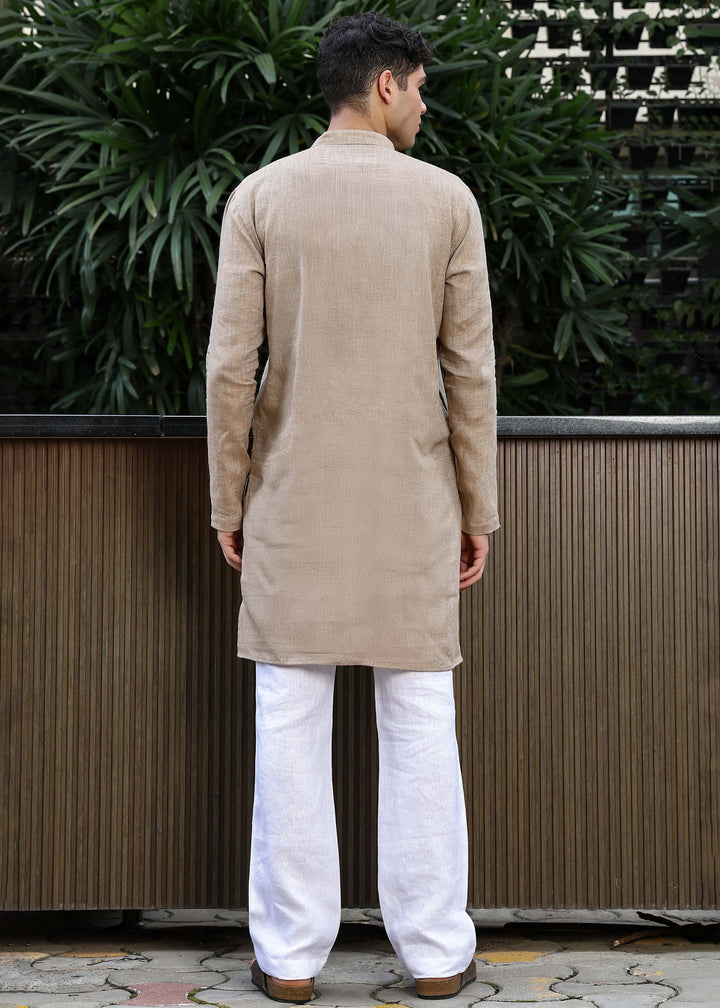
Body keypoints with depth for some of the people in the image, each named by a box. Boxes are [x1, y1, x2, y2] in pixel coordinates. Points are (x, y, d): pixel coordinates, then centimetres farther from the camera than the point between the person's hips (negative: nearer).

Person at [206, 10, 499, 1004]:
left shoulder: (260, 197, -2)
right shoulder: (448, 199, -2)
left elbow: (229, 367, -6)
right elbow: (471, 372, -3)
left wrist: (227, 502, 4)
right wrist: (480, 510, 6)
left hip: (295, 502, 0)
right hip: (412, 505, 0)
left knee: (291, 724, 5)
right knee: (419, 724, 8)